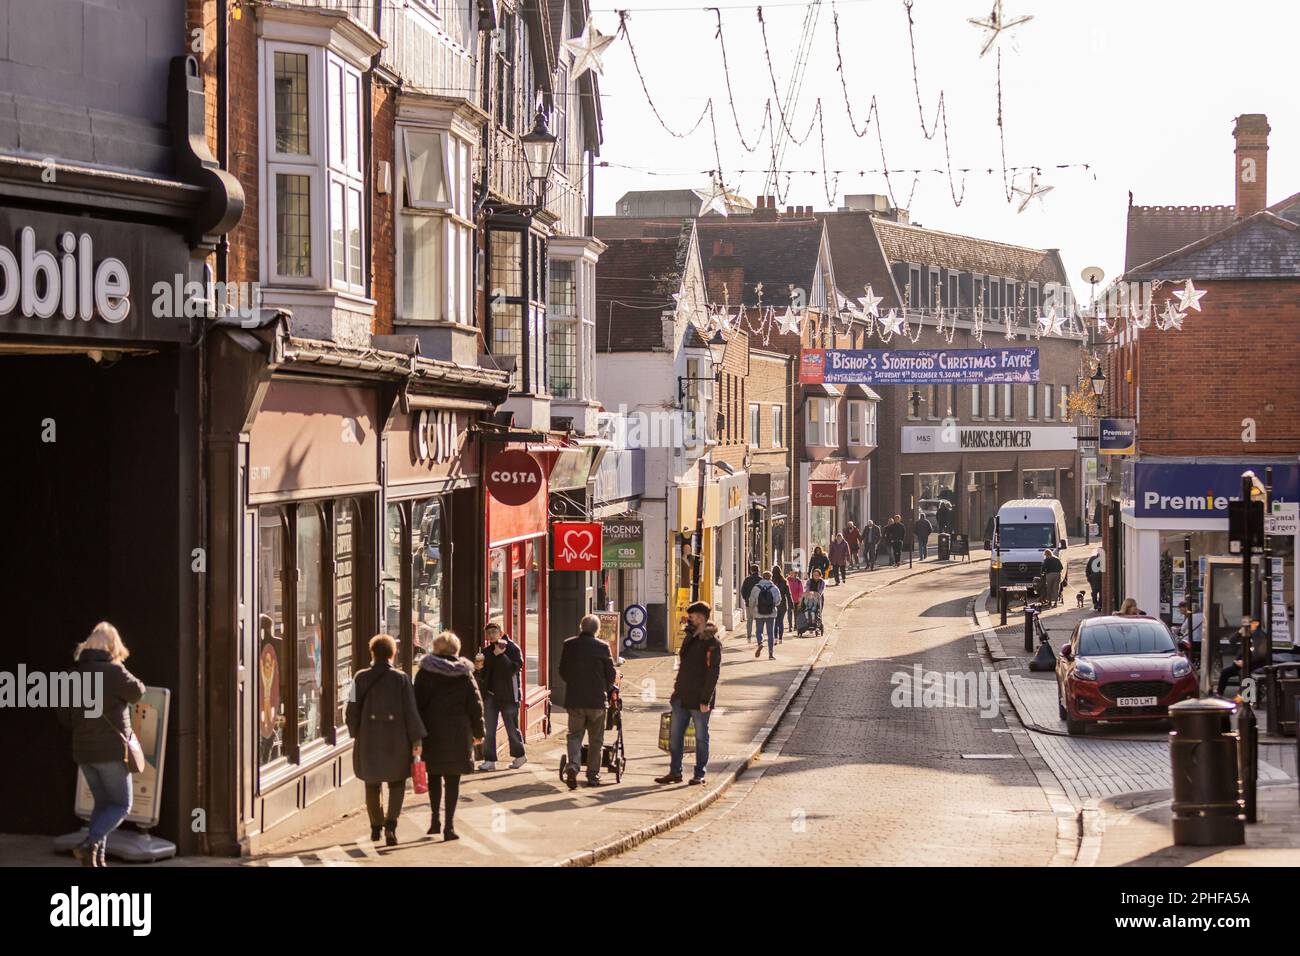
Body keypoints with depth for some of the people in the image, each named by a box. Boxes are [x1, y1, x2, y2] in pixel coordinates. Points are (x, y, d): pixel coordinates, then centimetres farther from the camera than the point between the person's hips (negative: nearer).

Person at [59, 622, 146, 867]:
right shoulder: (113, 671, -15)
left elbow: (64, 715, 9)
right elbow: (137, 692, -1)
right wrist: (127, 677, 17)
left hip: (83, 751, 6)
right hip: (111, 750, -6)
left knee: (102, 803, 18)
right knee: (121, 805, 5)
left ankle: (97, 858, 11)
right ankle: (90, 844, -14)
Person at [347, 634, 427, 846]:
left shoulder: (361, 678, -3)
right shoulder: (401, 678, -6)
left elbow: (352, 711, -1)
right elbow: (410, 711, -7)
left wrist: (356, 734, 14)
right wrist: (416, 739, -2)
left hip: (368, 739, 1)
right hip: (396, 740, -1)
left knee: (372, 785, 16)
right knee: (397, 783, 10)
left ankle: (376, 827, 23)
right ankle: (390, 823, -10)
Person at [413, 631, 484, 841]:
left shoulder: (424, 672, -2)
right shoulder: (464, 674, 1)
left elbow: (418, 703, -3)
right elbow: (475, 704, 3)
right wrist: (478, 732, 14)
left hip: (431, 731, 0)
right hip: (458, 733, 0)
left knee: (434, 776, 16)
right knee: (452, 780, 3)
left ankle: (435, 819, 14)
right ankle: (449, 825, -1)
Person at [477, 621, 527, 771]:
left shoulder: (512, 648, -7)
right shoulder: (487, 651, 11)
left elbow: (514, 668, -20)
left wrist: (500, 654, -24)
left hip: (508, 694, -5)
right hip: (491, 694, 5)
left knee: (512, 728, 5)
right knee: (489, 729, 1)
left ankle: (520, 755, 24)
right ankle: (490, 760, 4)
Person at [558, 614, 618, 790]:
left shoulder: (568, 645, 1)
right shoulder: (602, 647, -7)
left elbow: (562, 671, 9)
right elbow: (611, 674, -2)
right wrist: (607, 689, 18)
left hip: (574, 699, 2)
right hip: (597, 699, -2)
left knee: (574, 735, 10)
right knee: (595, 739, 11)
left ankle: (572, 767, -14)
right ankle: (592, 775, 13)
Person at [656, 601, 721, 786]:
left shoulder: (712, 643, -14)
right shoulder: (690, 638, 12)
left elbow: (713, 673, -17)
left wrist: (705, 700, -20)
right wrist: (677, 688, 15)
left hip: (699, 700, -8)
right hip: (682, 697, 8)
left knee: (701, 737, 4)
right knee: (675, 734, 9)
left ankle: (699, 774, 12)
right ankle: (674, 772, 16)